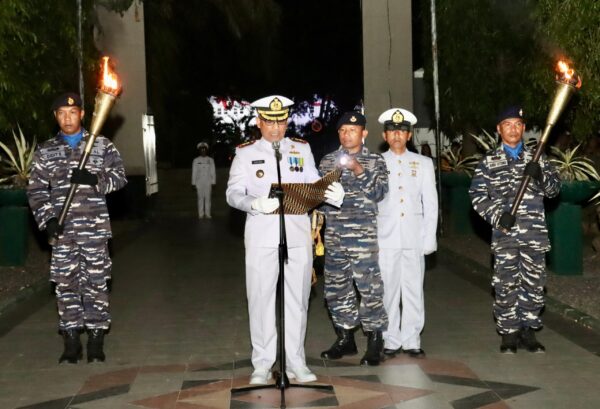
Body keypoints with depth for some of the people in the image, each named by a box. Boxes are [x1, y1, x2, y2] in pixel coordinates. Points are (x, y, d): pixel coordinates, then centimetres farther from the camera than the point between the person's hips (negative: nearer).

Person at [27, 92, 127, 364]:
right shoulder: (45, 151, 9)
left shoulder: (102, 145, 5)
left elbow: (119, 177, 0)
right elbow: (36, 190, 6)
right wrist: (47, 219, -8)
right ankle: (71, 343, 13)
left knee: (96, 282, 0)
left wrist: (94, 179, -19)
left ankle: (96, 340, 9)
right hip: (61, 229, 2)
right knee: (65, 283, 4)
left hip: (95, 227, -1)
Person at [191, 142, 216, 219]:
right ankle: (201, 214, 4)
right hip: (199, 182, 0)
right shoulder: (196, 160, 5)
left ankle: (207, 214, 3)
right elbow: (194, 172, 5)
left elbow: (213, 172, 6)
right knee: (200, 198, 0)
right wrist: (193, 183, 1)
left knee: (208, 198, -1)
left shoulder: (210, 160, 6)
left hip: (208, 182, 0)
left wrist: (213, 182, 0)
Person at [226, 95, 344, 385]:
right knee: (261, 298, 2)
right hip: (262, 238, -2)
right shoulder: (245, 152, 4)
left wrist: (331, 192, -15)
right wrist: (254, 203, -25)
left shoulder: (302, 149, 12)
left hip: (298, 235, 2)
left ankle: (295, 362, 18)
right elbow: (233, 193, -5)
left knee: (297, 299, 7)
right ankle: (262, 365, 14)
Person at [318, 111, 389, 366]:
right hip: (334, 235, 4)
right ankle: (345, 338, 21)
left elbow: (378, 193, -8)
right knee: (336, 287, 8)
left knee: (369, 287, -6)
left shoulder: (375, 161, 4)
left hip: (363, 235, -4)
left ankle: (374, 341, 6)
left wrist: (358, 170, -18)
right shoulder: (328, 161, 12)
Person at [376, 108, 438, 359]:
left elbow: (430, 204, 9)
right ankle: (391, 341, 10)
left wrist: (429, 239, 3)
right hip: (385, 238, -1)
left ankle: (412, 341, 10)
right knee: (388, 290, 0)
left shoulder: (423, 163, 11)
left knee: (414, 290, 2)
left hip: (414, 239, 1)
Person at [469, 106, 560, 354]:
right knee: (506, 284, 1)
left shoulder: (537, 158, 12)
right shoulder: (489, 162, 6)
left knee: (534, 282, 5)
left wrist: (540, 176, -14)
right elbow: (477, 195, 0)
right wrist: (497, 215, -14)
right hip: (504, 233, -2)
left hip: (534, 233, 2)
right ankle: (509, 333, 11)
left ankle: (528, 331, 16)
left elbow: (554, 189, 7)